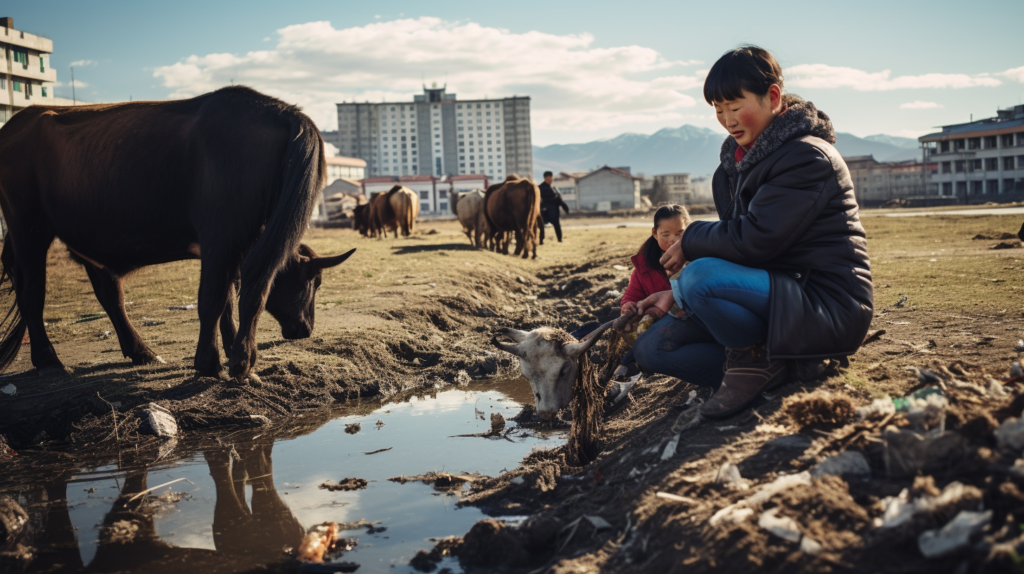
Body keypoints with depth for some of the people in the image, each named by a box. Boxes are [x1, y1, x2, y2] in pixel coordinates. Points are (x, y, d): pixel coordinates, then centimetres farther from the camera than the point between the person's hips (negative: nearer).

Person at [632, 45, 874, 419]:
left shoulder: (808, 157, -16)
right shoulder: (741, 158, 11)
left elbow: (753, 240, -24)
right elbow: (735, 245, 13)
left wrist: (690, 241, -8)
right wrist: (677, 292, -1)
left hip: (827, 306, -10)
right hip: (777, 294, 10)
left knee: (701, 278, -33)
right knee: (651, 347, 1)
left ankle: (757, 359, -8)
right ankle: (779, 367, -4)